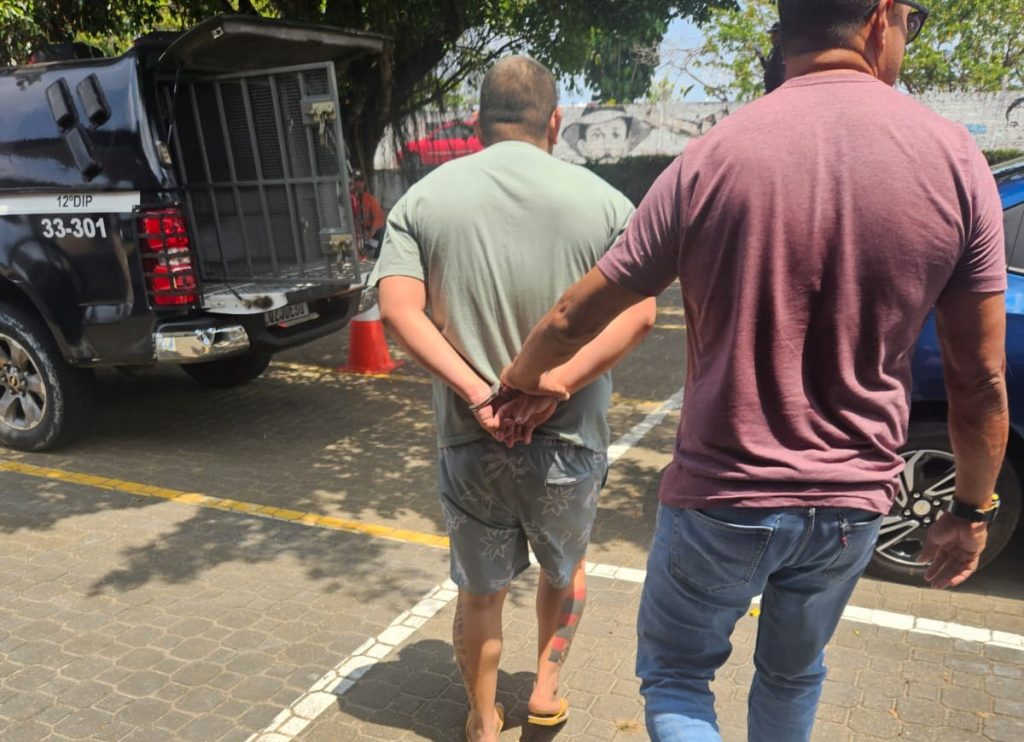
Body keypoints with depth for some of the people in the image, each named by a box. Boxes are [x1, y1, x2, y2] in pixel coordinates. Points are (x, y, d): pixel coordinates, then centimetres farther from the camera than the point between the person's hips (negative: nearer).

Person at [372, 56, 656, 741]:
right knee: (565, 568, 28)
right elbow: (639, 313, -13)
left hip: (470, 440, 1)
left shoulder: (425, 197, 0)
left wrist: (476, 391, -15)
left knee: (481, 590, 20)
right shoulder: (600, 199, -3)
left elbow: (399, 309, -11)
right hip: (568, 439, 0)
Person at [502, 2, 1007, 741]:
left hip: (722, 497, -2)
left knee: (674, 676, 21)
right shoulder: (954, 159, -7)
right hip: (853, 502, 3)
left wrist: (523, 375, 16)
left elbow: (575, 317, -5)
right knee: (793, 678, 28)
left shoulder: (712, 158, -12)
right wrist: (971, 509, 12)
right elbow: (980, 380, -3)